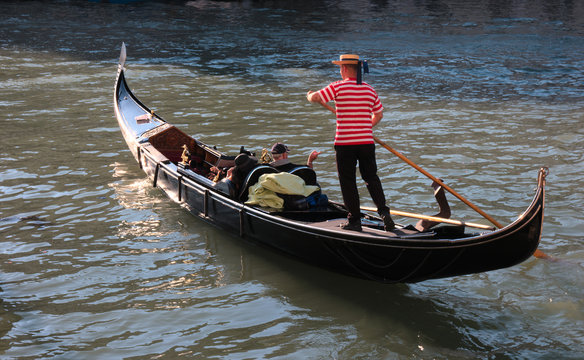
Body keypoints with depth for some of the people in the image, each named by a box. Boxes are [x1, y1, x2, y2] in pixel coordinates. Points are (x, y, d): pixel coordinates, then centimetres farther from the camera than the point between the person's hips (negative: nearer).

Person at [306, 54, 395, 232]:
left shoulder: (338, 87, -8)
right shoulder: (370, 90, 7)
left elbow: (315, 98, -5)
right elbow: (378, 115, 16)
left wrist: (309, 95, 18)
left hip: (345, 143, -4)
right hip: (367, 142, 4)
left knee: (348, 182, 6)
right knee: (372, 178, 15)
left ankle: (354, 220, 9)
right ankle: (384, 212, 1)